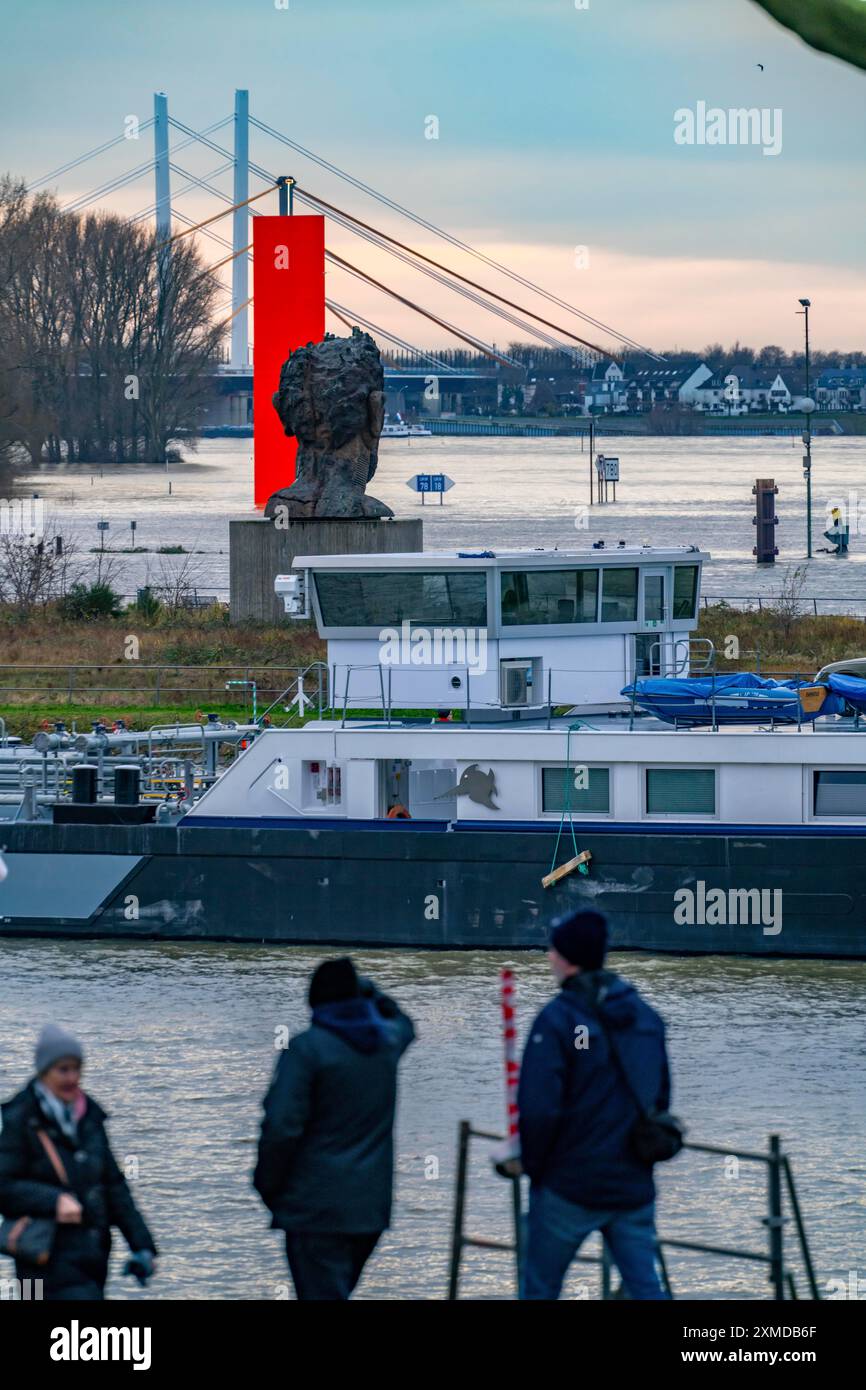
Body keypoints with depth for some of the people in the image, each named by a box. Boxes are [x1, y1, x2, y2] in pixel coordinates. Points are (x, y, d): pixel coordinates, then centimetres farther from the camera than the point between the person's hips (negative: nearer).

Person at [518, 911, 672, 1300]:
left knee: (539, 1288, 8)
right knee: (645, 1287, 5)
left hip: (569, 1186, -5)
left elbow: (539, 1108, -19)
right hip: (634, 1185, 5)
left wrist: (532, 1164, -4)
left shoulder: (557, 1019, -14)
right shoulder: (646, 1018, 8)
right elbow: (659, 1097, 15)